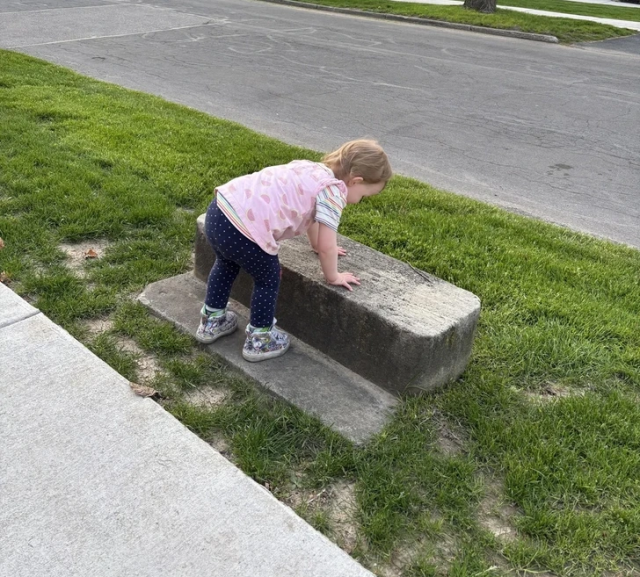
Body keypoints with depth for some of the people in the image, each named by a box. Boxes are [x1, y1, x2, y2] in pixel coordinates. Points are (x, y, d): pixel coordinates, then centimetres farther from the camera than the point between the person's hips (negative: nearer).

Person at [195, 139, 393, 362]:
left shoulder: (314, 171, 20)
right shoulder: (332, 190, -7)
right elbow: (327, 246, -8)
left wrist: (317, 245, 49)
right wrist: (333, 277, 9)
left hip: (219, 209, 9)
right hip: (242, 230, -9)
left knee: (226, 265, 34)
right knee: (268, 279, 15)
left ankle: (211, 320, 51)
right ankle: (259, 340, 30)